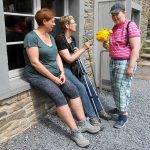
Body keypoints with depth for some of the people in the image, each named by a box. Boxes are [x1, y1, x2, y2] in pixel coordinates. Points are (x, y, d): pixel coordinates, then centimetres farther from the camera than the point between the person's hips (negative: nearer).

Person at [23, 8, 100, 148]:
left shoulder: (50, 36, 12)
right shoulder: (31, 37, -15)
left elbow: (57, 56, 12)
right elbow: (35, 62, -21)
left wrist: (61, 72, -4)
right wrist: (53, 78, -19)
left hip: (54, 73, 8)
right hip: (37, 75, -8)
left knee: (73, 90, -8)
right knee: (59, 96, -26)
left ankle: (83, 123, -1)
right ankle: (75, 131, -19)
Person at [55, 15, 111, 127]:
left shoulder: (72, 38, 10)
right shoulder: (60, 39, -16)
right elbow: (68, 59, -18)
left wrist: (77, 52, -5)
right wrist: (83, 48, -14)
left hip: (73, 66, 8)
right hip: (63, 68, -8)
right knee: (81, 87, -24)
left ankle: (99, 110, 6)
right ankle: (92, 116, -14)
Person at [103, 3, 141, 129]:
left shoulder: (131, 26, -12)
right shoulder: (115, 27, 13)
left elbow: (136, 48, -17)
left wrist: (131, 66, -22)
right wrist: (107, 45, 4)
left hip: (125, 62, -8)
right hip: (113, 61, 8)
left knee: (122, 88, -4)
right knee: (115, 87, 13)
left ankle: (124, 114, 9)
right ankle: (119, 108, 30)